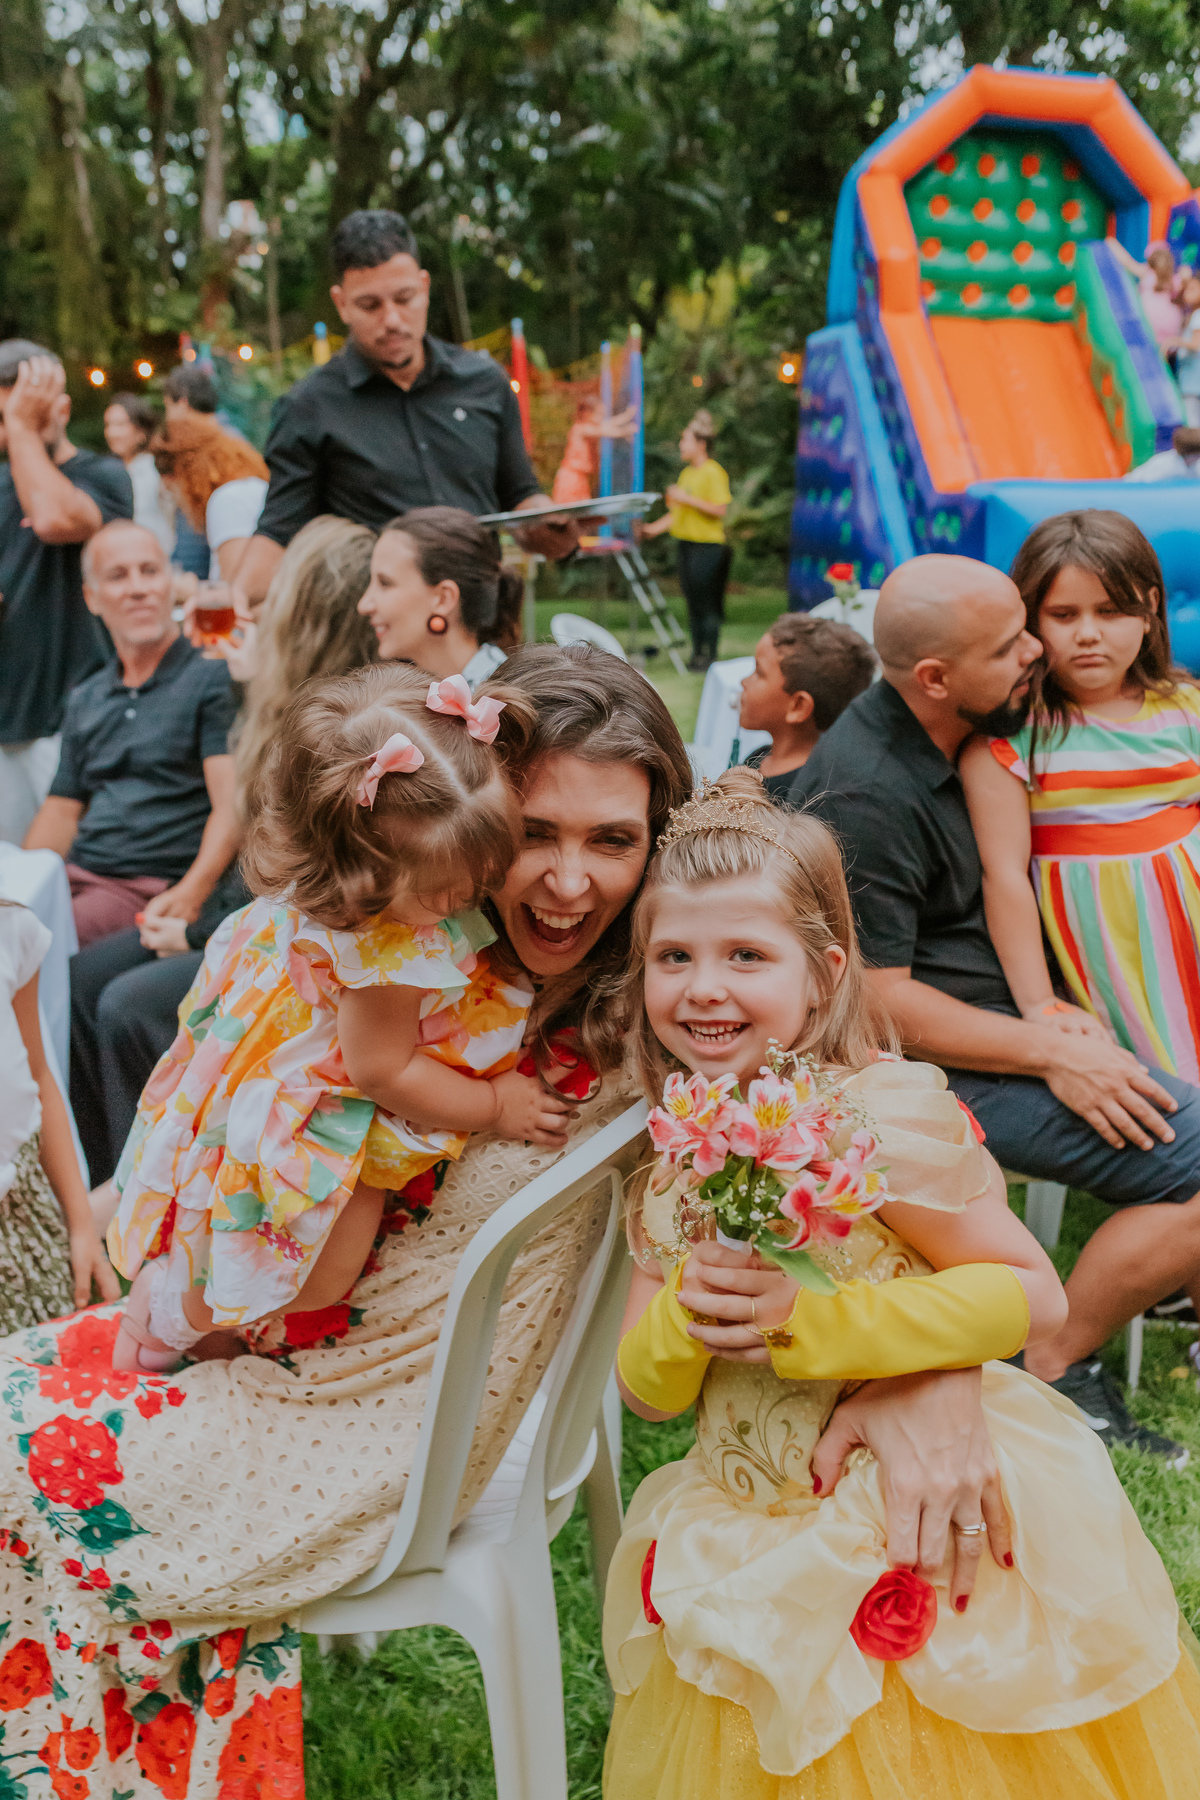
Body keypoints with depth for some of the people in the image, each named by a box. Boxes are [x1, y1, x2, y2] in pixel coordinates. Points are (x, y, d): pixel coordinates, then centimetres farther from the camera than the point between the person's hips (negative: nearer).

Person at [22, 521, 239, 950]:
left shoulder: (212, 678, 1)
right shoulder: (84, 701, 22)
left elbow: (232, 807, -9)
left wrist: (189, 894, -24)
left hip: (154, 891, -6)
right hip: (74, 876, 6)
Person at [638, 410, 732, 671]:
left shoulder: (713, 473, -11)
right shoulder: (686, 474, 14)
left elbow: (720, 510, -18)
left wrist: (687, 498, -20)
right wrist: (655, 528, 11)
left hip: (707, 545, -8)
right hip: (685, 544, 8)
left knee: (707, 605, -5)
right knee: (693, 603, 10)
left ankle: (709, 656, 2)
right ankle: (697, 653, 16)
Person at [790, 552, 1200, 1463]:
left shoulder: (957, 728, 5)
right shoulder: (865, 798, -23)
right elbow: (879, 999, -21)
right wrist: (1052, 1052, -20)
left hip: (1015, 1013, 10)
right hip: (946, 1065, -10)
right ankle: (1054, 1371, -4)